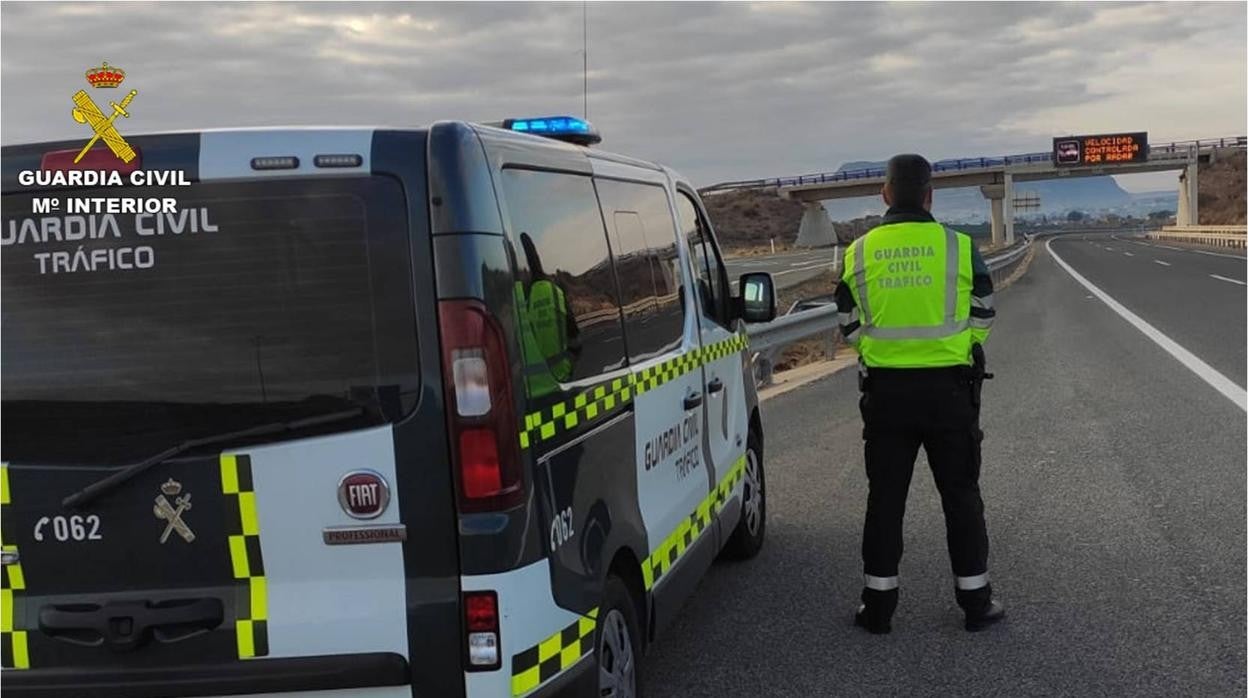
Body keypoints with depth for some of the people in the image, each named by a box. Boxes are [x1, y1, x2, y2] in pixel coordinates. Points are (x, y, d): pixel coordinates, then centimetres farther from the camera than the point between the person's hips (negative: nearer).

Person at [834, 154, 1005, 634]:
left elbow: (850, 328, 4)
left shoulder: (859, 253, -3)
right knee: (961, 495, 10)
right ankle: (975, 602, 16)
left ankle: (878, 606, 14)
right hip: (949, 387, -1)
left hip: (885, 390, 1)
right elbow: (982, 320, 3)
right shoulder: (959, 248, -6)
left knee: (885, 498, 10)